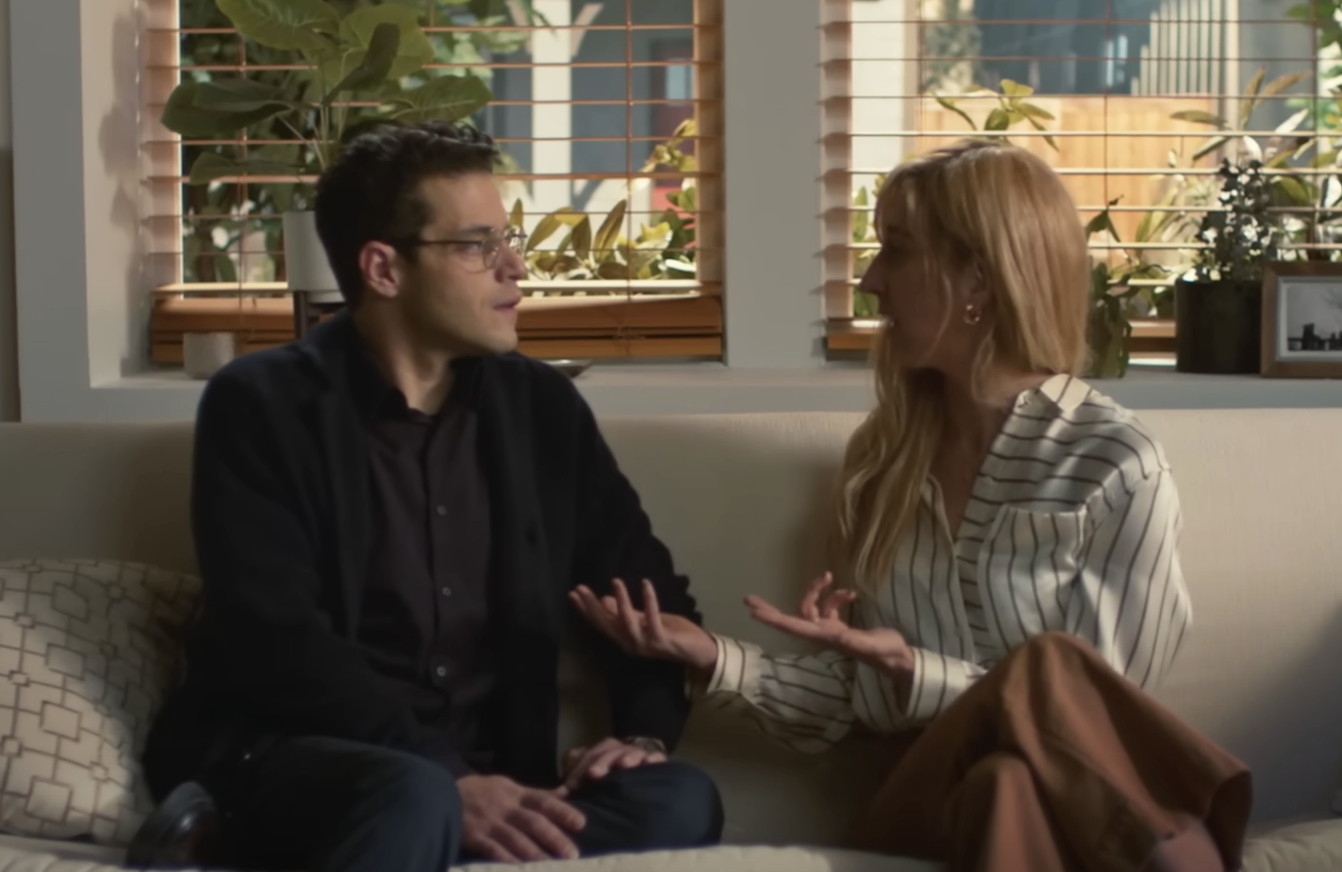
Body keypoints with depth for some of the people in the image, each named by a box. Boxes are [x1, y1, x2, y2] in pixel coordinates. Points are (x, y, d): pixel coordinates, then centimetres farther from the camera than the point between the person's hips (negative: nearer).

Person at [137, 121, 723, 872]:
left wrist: (645, 730, -8)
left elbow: (648, 590, 13)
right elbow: (276, 642, -15)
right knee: (415, 800, -39)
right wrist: (446, 780, -26)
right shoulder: (263, 405, -4)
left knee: (680, 800, -23)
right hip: (284, 763, -6)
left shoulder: (541, 405, 10)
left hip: (477, 779, 6)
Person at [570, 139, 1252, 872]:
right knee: (1043, 674, -31)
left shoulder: (1117, 468, -5)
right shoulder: (882, 456, 10)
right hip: (927, 801, 3)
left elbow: (1091, 714, -6)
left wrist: (913, 672, -17)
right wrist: (714, 660, -2)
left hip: (1077, 808, -2)